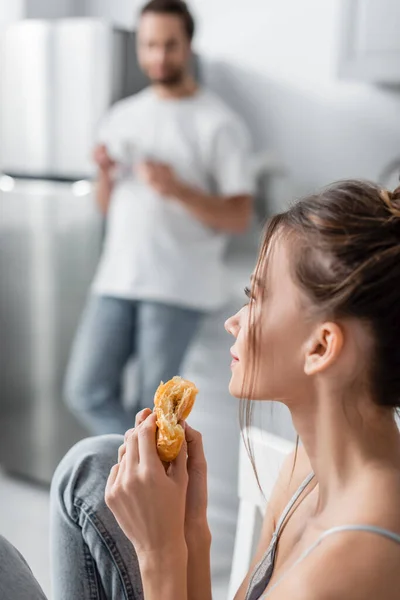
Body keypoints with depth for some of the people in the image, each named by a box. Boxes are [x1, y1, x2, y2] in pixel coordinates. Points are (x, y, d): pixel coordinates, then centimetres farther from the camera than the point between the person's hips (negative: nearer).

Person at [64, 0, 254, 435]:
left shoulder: (219, 124, -3)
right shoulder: (121, 118, 13)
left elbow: (239, 218, -8)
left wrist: (178, 189, -21)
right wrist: (105, 173, -2)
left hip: (177, 287, -5)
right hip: (116, 279, 6)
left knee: (150, 410, 1)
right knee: (86, 392, 3)